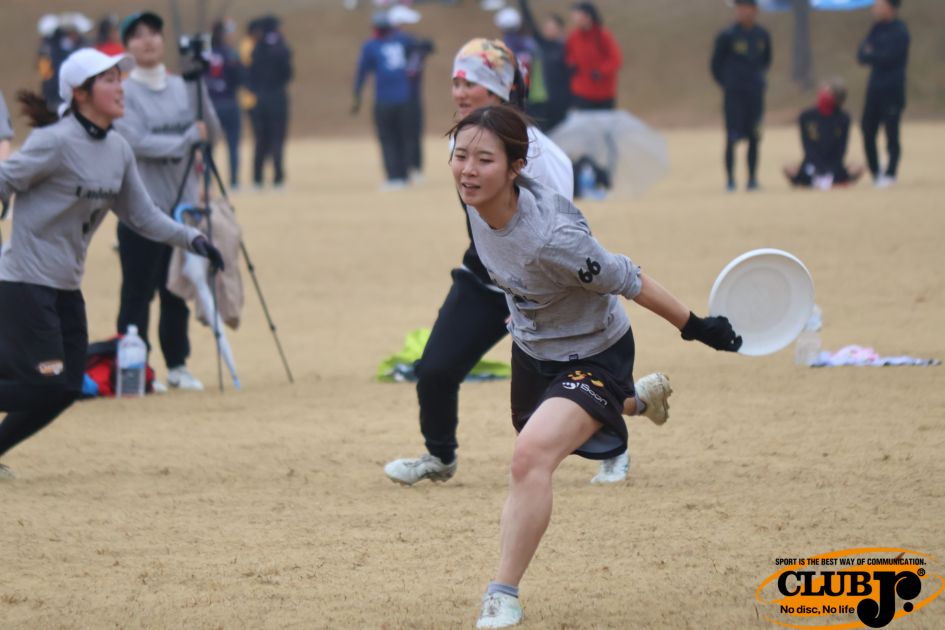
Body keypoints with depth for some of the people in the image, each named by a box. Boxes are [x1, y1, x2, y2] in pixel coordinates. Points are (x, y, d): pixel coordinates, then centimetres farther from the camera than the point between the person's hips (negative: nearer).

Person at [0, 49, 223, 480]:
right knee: (45, 384, -13)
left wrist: (191, 239, 0)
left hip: (67, 288, 8)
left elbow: (141, 215, 12)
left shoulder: (118, 151, 7)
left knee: (65, 389, 7)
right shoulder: (55, 143, -17)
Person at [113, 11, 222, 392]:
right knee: (138, 293, -4)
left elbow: (211, 132, 2)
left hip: (182, 206, 5)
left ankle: (177, 365, 17)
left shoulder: (182, 87, 11)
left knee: (177, 292, 10)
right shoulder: (123, 93, -5)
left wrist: (198, 86, -10)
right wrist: (189, 137, -17)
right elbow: (137, 142, -17)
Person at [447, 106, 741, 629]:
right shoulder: (477, 199, -18)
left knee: (531, 455, -31)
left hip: (591, 356, -8)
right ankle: (636, 399, 64)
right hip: (532, 347, 8)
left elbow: (629, 282, -25)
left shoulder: (553, 240, -40)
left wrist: (696, 327, -13)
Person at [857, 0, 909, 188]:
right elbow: (862, 55, 7)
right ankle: (875, 172, 15)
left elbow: (888, 58, -18)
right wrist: (876, 57, -12)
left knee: (891, 131, -5)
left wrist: (870, 55, -3)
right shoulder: (877, 28, 13)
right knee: (868, 130, 7)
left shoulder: (899, 31, -10)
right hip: (875, 86, 8)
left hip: (893, 89, -8)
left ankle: (890, 174, -1)